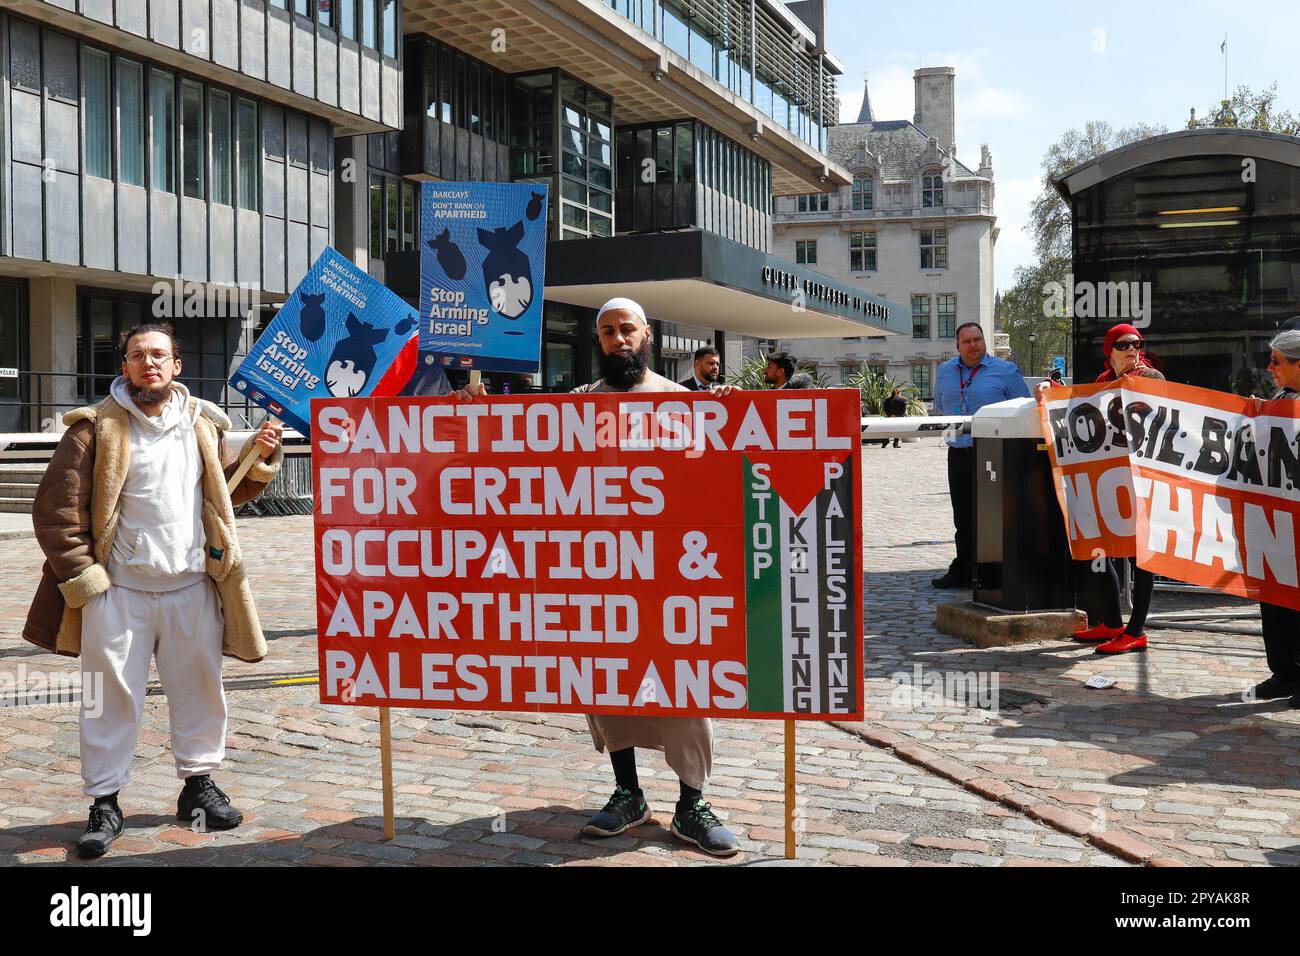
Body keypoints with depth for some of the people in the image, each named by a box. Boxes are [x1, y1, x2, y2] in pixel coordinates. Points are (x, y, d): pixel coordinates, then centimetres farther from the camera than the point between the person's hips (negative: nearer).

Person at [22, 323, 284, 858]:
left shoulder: (203, 424, 9)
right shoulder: (97, 428, -4)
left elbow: (229, 491, 20)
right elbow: (54, 509, -5)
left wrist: (258, 458, 1)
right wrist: (82, 576, -9)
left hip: (192, 588, 4)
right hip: (119, 592, -3)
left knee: (199, 689, 12)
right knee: (112, 697, 3)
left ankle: (199, 784, 29)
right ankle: (104, 803, 17)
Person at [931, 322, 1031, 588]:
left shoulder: (1005, 371, 0)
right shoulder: (944, 372, 14)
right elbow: (939, 409, 28)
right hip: (958, 454, 5)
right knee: (962, 517, 10)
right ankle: (962, 571, 19)